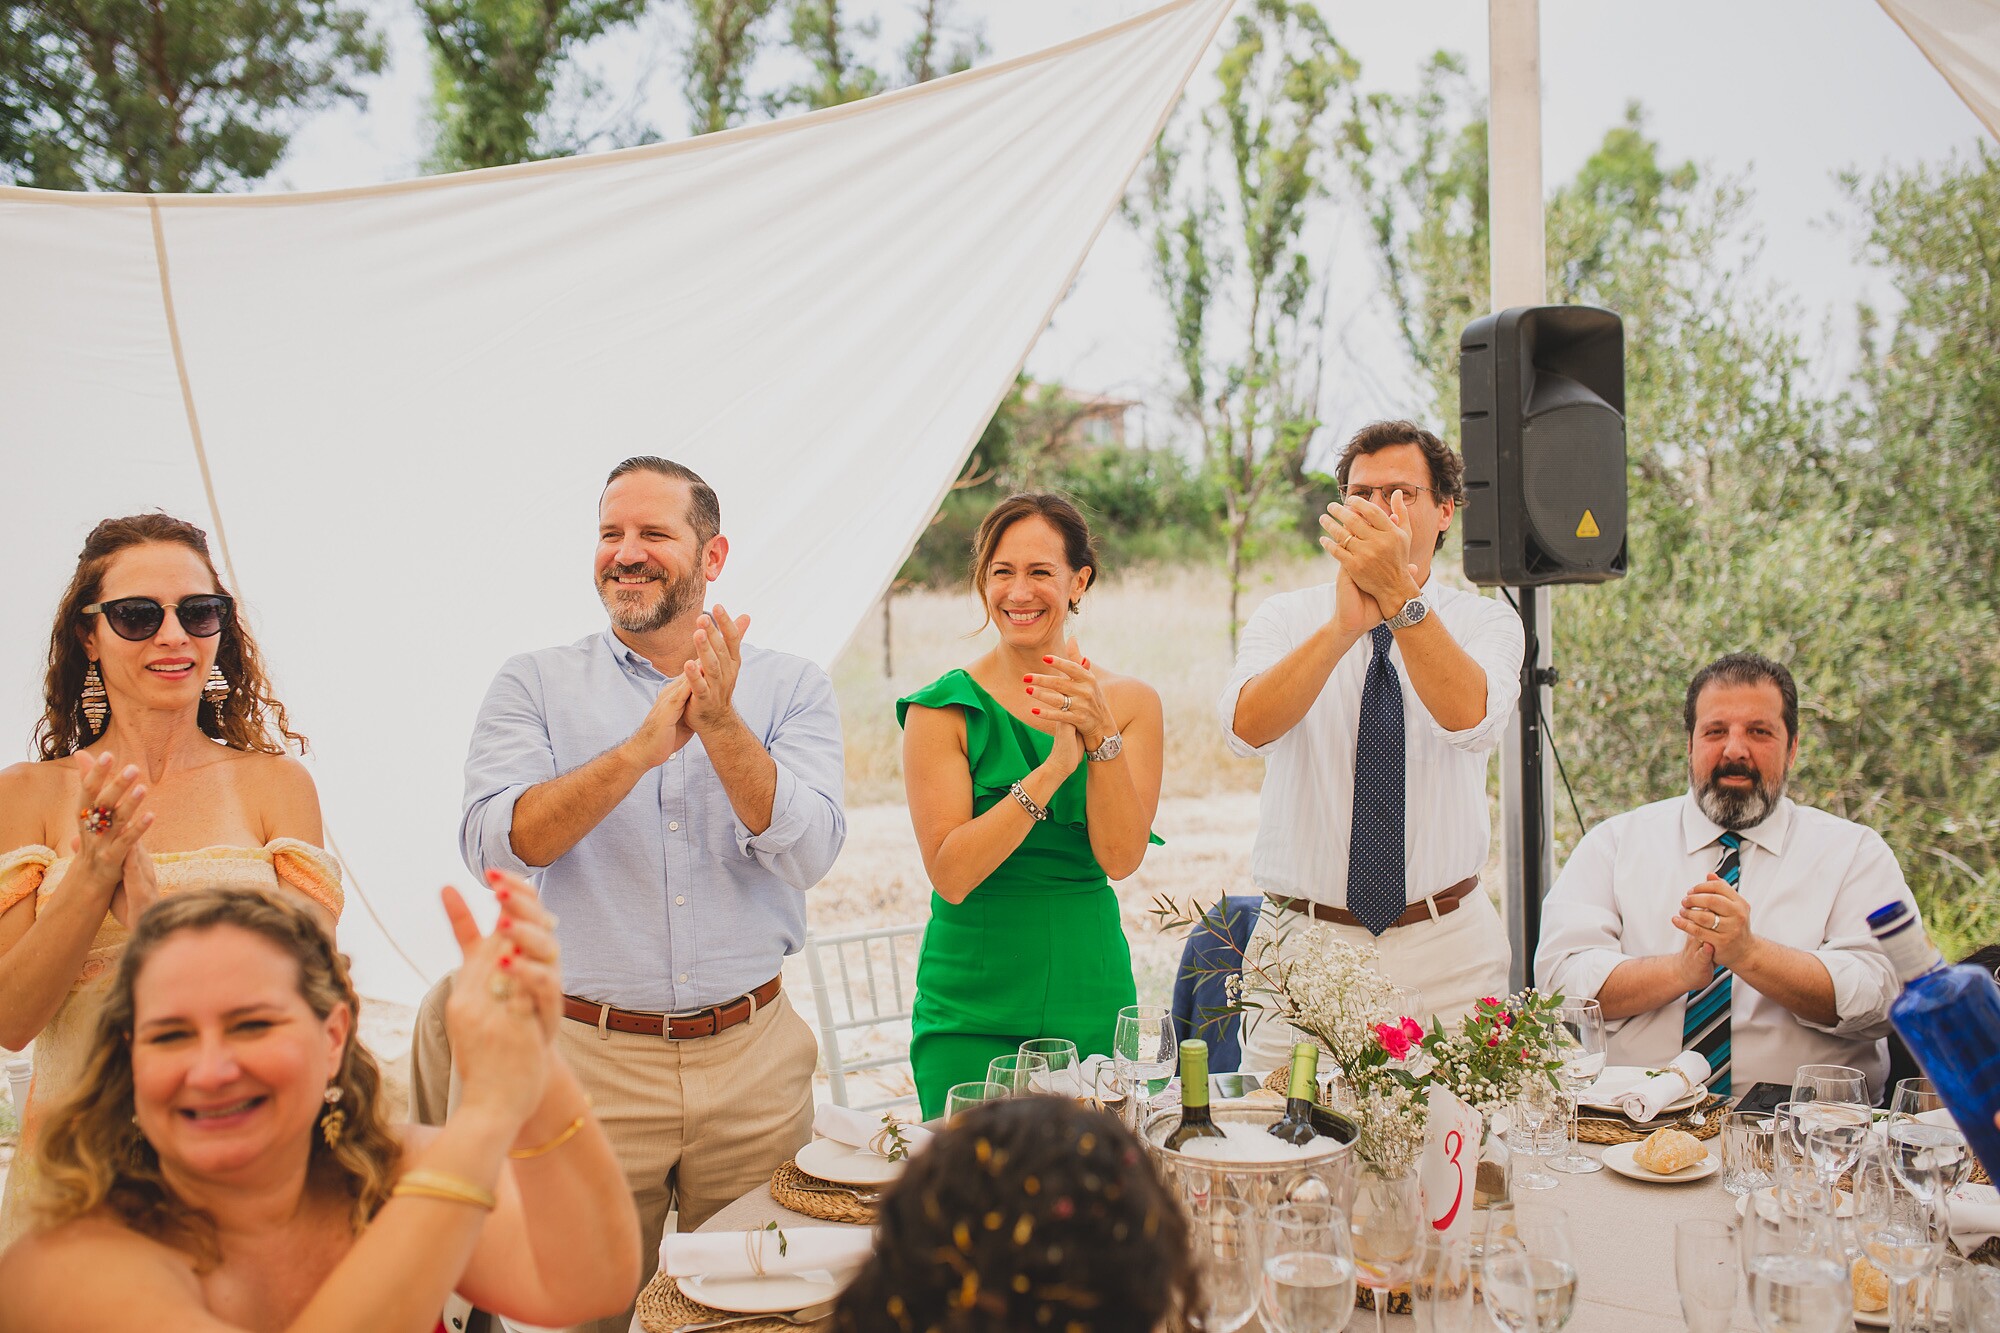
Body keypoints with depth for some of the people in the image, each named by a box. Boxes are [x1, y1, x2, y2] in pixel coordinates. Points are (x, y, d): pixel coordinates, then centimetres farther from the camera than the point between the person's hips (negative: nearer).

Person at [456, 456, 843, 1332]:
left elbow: (807, 854, -10)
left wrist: (721, 727, -23)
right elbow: (496, 844, -13)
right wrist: (642, 750, -24)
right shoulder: (533, 685, 2)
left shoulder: (791, 688, 2)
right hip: (588, 1060, 0)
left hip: (751, 1057, 1)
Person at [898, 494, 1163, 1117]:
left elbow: (1121, 858, -7)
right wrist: (1054, 767, -22)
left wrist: (1100, 733, -20)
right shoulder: (943, 708, -5)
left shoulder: (1131, 702, 2)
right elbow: (951, 873, -14)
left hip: (1092, 999, 2)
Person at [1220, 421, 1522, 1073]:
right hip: (1302, 943, 0)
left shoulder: (1485, 620, 2)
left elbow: (1472, 720, -21)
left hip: (1447, 949, 0)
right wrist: (1344, 626, -31)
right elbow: (1247, 728, -19)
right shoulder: (1285, 619, 2)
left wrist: (1401, 596, -32)